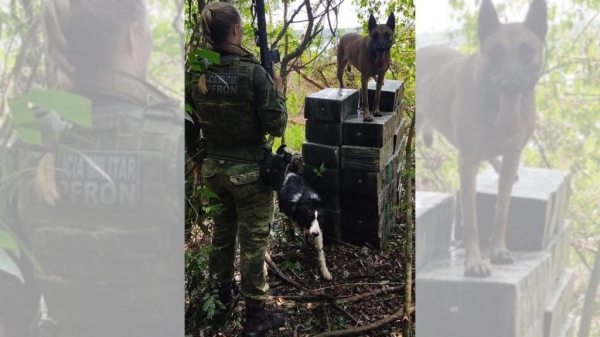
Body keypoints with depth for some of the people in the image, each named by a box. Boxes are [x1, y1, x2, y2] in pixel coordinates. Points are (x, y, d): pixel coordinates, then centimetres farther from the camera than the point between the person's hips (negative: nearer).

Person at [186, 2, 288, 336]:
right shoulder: (254, 72, -21)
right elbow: (277, 126, -17)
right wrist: (278, 92, -3)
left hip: (214, 167, 5)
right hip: (250, 170, -5)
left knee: (222, 229, 24)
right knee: (253, 240, 6)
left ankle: (224, 287, 43)